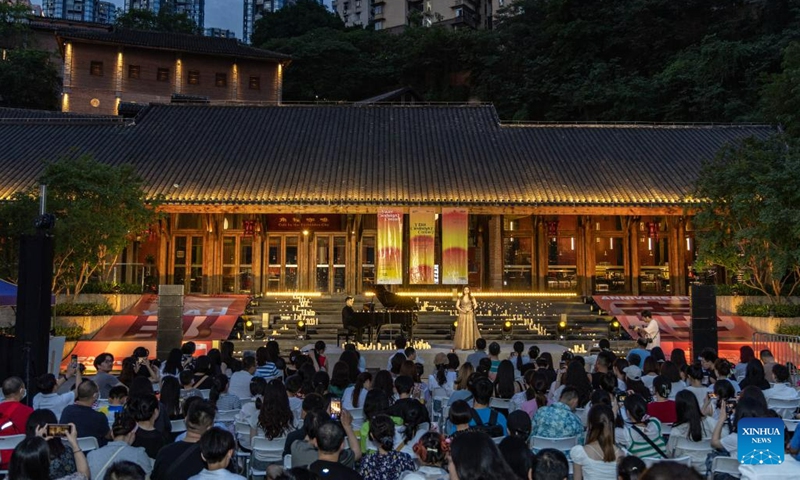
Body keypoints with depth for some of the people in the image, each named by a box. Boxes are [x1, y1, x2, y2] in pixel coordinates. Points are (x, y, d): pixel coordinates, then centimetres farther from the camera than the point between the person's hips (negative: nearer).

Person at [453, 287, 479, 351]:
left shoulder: (472, 298, 6)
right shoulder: (460, 298, 7)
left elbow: (475, 305, -1)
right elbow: (457, 306, 1)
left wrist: (472, 309, -18)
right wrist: (462, 310, -13)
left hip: (470, 315, 0)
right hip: (462, 315, 0)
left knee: (470, 329, -2)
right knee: (462, 329, -3)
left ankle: (471, 344, 2)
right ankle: (463, 345, -2)